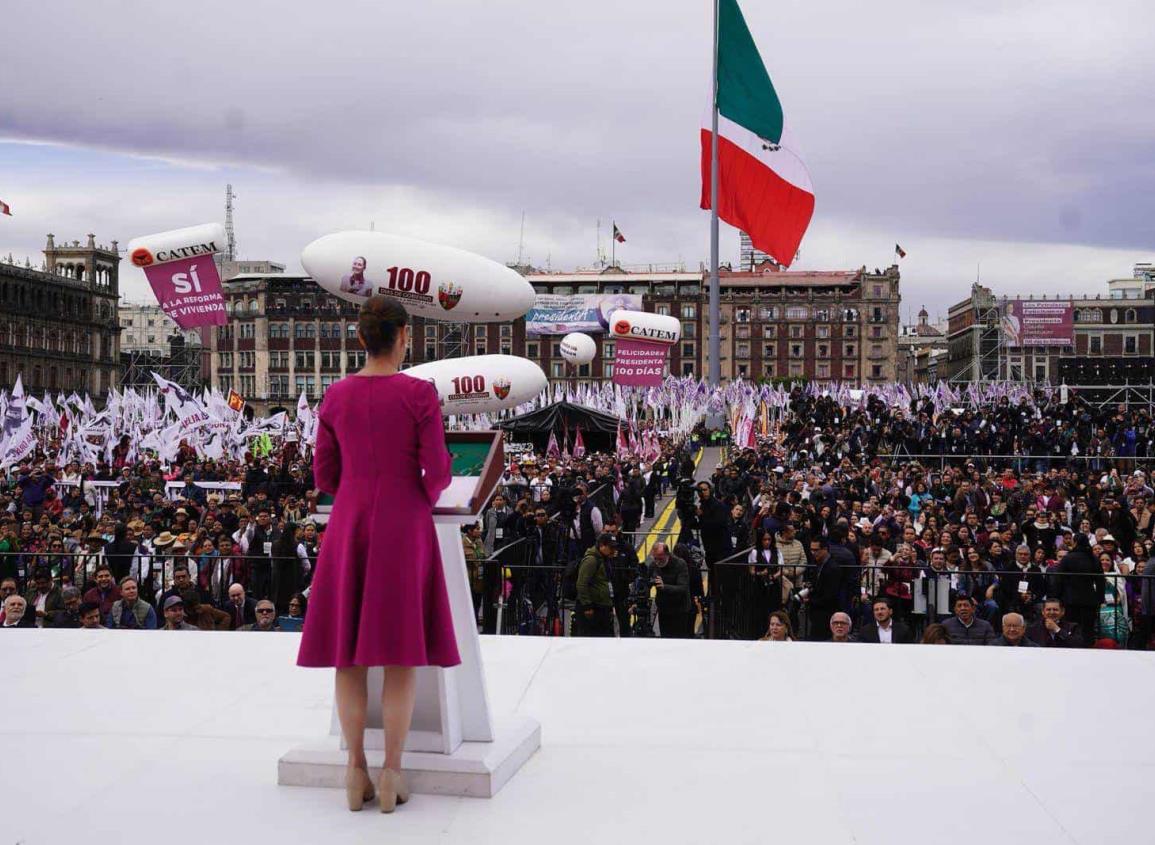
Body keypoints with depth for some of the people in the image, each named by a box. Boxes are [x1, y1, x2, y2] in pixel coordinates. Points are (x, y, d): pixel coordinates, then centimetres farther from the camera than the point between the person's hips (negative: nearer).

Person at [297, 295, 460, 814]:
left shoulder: (335, 396, 3)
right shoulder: (420, 393, -8)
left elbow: (325, 476, 7)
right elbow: (436, 472, -9)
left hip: (347, 530, 3)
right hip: (405, 530, -3)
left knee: (349, 647, 8)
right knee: (403, 648, 3)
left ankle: (356, 773, 9)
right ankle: (391, 775, 4)